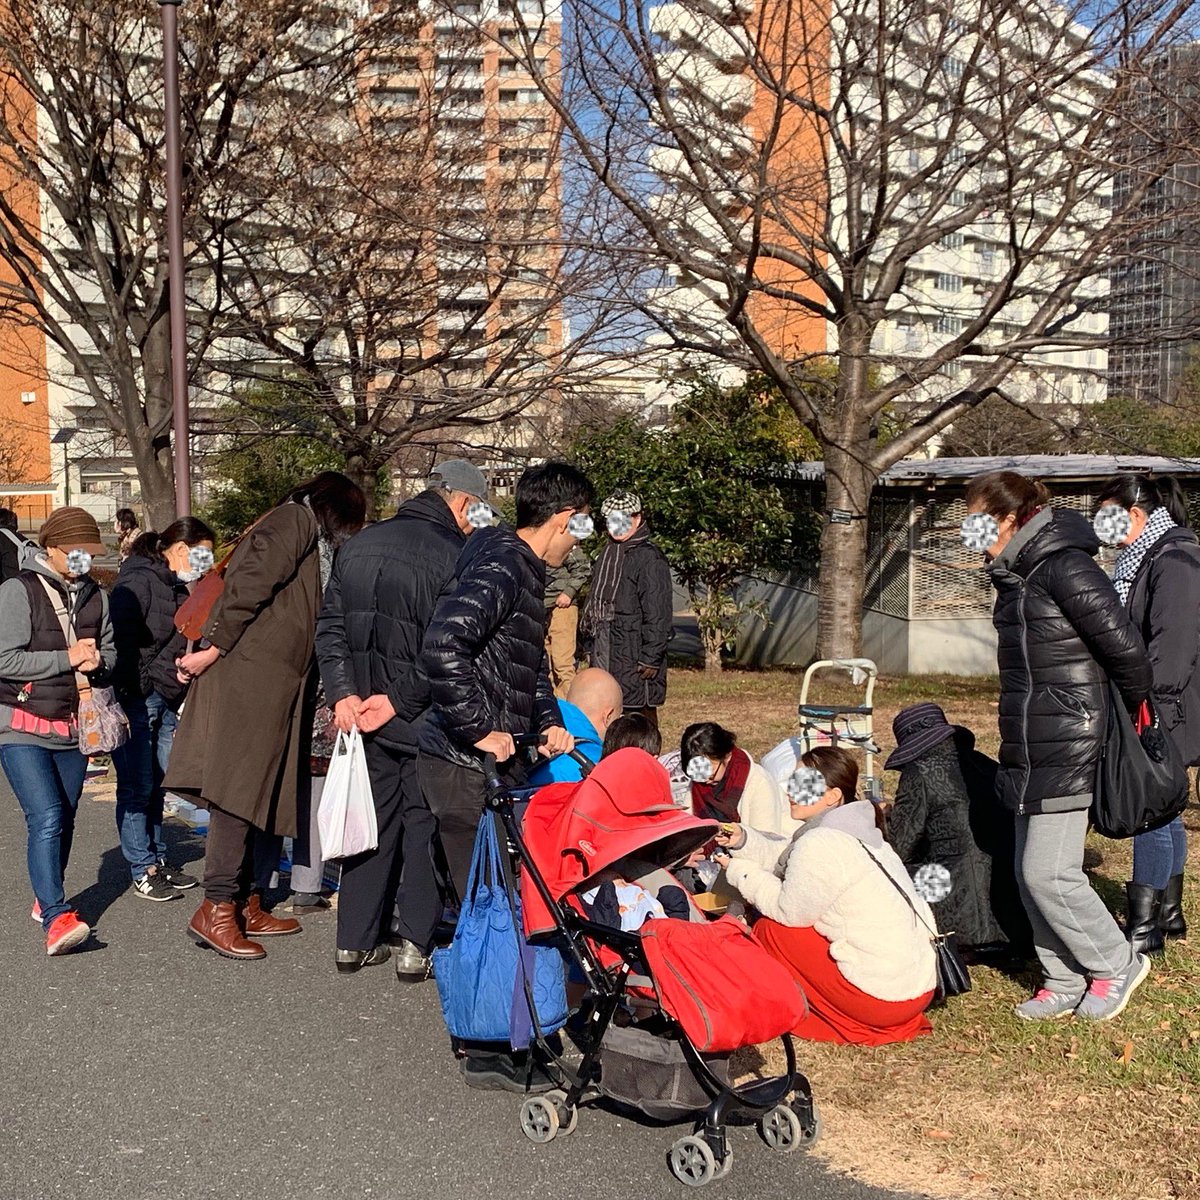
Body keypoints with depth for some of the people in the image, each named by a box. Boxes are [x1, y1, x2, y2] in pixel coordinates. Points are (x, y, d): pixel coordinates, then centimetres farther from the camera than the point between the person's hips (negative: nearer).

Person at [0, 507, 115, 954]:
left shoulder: (95, 595, 10)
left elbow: (110, 651, 18)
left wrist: (97, 661, -5)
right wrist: (67, 658, -16)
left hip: (72, 725, 6)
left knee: (64, 820, 14)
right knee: (45, 819, -17)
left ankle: (45, 899, 31)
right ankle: (56, 918, -20)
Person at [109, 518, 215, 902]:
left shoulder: (178, 588, 16)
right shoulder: (138, 582, -12)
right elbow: (121, 643, -18)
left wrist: (181, 701, 19)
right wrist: (131, 696, -18)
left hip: (166, 701, 9)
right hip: (136, 700, -9)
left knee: (157, 785, 13)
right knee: (138, 788, -2)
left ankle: (158, 860, 22)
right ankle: (143, 871, 5)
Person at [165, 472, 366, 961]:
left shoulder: (316, 545, 27)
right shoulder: (295, 521, -3)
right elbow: (249, 583, -14)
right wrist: (214, 649, -16)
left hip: (280, 684, 10)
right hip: (250, 674, -10)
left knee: (270, 795, 9)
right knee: (240, 787, -11)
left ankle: (247, 904, 14)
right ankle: (216, 908, -9)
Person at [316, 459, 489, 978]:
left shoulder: (358, 546, 9)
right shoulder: (456, 554, -13)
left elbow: (329, 626, 6)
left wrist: (342, 692, 0)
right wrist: (401, 699, -13)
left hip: (364, 706, 6)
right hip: (422, 718, -6)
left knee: (373, 816, 15)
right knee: (425, 820, 6)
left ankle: (355, 940, 20)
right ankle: (416, 945, 9)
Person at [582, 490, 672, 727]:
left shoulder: (649, 557, -11)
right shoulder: (608, 552, 15)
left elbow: (658, 614, -15)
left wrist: (651, 657, -18)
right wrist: (594, 645, 17)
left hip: (634, 653, -8)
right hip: (605, 652, 8)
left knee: (642, 710, -4)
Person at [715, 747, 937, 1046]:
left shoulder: (821, 844, -19)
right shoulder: (856, 830, 9)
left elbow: (789, 909, -9)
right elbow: (786, 857, 12)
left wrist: (739, 871, 2)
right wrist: (743, 840, -1)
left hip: (883, 997, -9)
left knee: (769, 930, 0)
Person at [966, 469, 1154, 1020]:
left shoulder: (1064, 567, -17)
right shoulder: (1016, 572, 13)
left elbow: (1125, 648, -15)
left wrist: (1136, 712, -1)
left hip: (1066, 752, -9)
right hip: (1029, 752, 10)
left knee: (1048, 874, -6)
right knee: (1030, 875, 11)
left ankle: (1117, 964, 16)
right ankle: (1065, 983, 24)